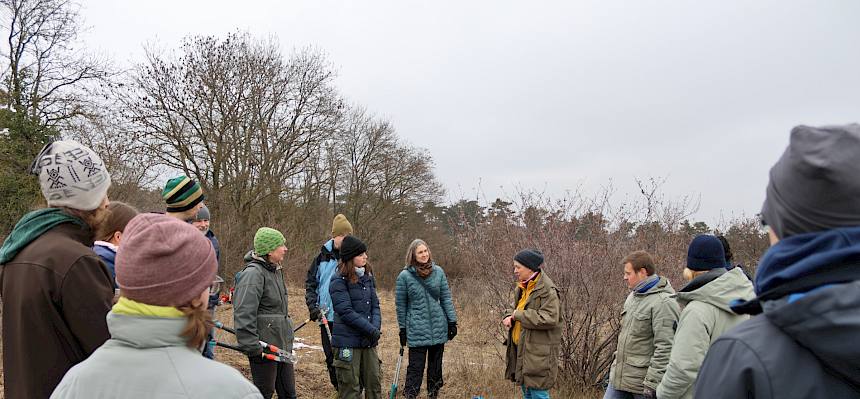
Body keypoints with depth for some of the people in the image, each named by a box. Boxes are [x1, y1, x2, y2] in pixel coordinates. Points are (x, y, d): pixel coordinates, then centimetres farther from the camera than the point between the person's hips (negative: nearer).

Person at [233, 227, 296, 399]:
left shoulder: (275, 270, 12)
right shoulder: (253, 273, -19)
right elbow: (244, 314, -24)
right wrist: (251, 347, -24)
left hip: (283, 344, 9)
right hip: (265, 347, -9)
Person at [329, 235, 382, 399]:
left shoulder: (367, 277, 10)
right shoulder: (339, 281, -11)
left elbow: (375, 305, 8)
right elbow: (346, 312, -16)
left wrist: (376, 327, -9)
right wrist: (371, 329, -16)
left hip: (368, 341, 6)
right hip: (348, 341, -6)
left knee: (374, 382, 11)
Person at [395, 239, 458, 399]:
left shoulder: (438, 272, 1)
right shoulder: (405, 276, -6)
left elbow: (446, 298, 5)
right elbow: (401, 305, 0)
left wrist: (452, 321, 2)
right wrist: (403, 329, 2)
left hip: (439, 328, 3)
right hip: (416, 330, -3)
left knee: (436, 365, 13)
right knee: (416, 367, -2)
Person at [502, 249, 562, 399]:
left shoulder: (547, 290, -18)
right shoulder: (522, 287, 10)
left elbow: (549, 319, -25)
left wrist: (519, 315, -19)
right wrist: (510, 318, -2)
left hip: (539, 352, -9)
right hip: (521, 348, 9)